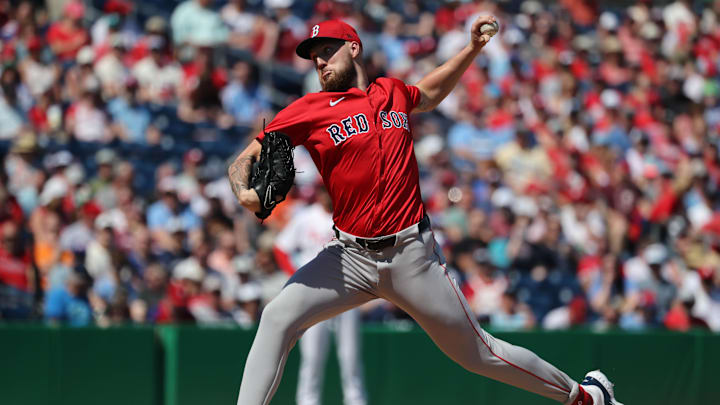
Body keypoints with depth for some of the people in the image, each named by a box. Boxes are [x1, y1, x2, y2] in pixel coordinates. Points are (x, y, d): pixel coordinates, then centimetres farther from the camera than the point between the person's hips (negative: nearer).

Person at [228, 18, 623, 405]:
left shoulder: (393, 93, 9)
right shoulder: (309, 110, -1)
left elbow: (430, 93, 33)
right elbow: (243, 160, -3)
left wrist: (473, 48, 23)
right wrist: (245, 193, -24)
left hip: (412, 256, 1)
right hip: (350, 256, 0)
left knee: (478, 353, 5)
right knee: (278, 318, -20)